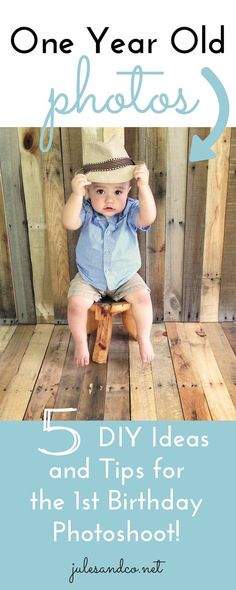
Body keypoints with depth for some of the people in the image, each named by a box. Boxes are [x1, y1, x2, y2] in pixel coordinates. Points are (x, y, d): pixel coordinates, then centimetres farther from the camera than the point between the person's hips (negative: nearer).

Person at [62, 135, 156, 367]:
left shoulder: (130, 211, -15)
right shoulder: (87, 212, -15)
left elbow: (148, 218, -36)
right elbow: (69, 222, -35)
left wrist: (144, 187, -50)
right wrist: (76, 194, -50)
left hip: (125, 277, 0)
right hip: (89, 278, 0)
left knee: (142, 297, -20)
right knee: (76, 303, -20)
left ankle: (144, 338, 6)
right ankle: (80, 343, 7)